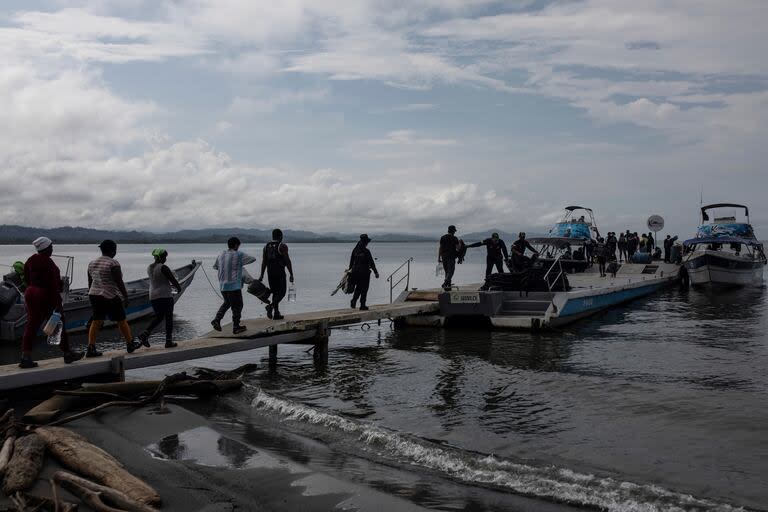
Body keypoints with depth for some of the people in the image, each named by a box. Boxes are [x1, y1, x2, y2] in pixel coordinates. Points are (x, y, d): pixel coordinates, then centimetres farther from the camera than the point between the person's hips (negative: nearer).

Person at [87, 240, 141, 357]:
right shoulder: (113, 264, -15)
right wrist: (126, 296, -9)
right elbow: (119, 282, -16)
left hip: (95, 295, 7)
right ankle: (130, 344, 19)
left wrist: (92, 298, 20)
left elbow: (90, 283, 12)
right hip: (110, 297, -7)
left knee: (96, 322, 7)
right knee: (122, 321, 7)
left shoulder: (92, 263, 8)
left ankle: (91, 349, -1)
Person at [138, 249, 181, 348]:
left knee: (158, 317, 17)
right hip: (165, 295, -7)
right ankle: (169, 341, 5)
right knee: (169, 318, 4)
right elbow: (173, 280, -11)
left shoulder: (149, 268, 9)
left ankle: (145, 334, -1)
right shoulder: (163, 268, -14)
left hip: (153, 296, 7)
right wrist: (179, 288, 9)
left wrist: (170, 284, 28)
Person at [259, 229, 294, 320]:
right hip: (280, 272, -6)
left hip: (270, 273, 6)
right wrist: (291, 274, -8)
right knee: (282, 292, 1)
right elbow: (287, 261, -11)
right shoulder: (282, 246, -8)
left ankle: (276, 313, 13)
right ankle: (271, 306, -21)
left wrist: (262, 275, 12)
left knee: (275, 293, 14)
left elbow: (264, 261, 9)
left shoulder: (266, 246, 10)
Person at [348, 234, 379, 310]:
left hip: (355, 272, 5)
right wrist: (376, 272, -5)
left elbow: (351, 261, 9)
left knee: (358, 288, 19)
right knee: (364, 289, 5)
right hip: (364, 272, -5)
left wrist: (350, 269, 21)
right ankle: (362, 305, 9)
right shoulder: (366, 251, -15)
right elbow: (371, 263, -12)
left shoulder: (355, 250, 2)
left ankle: (353, 301, 1)